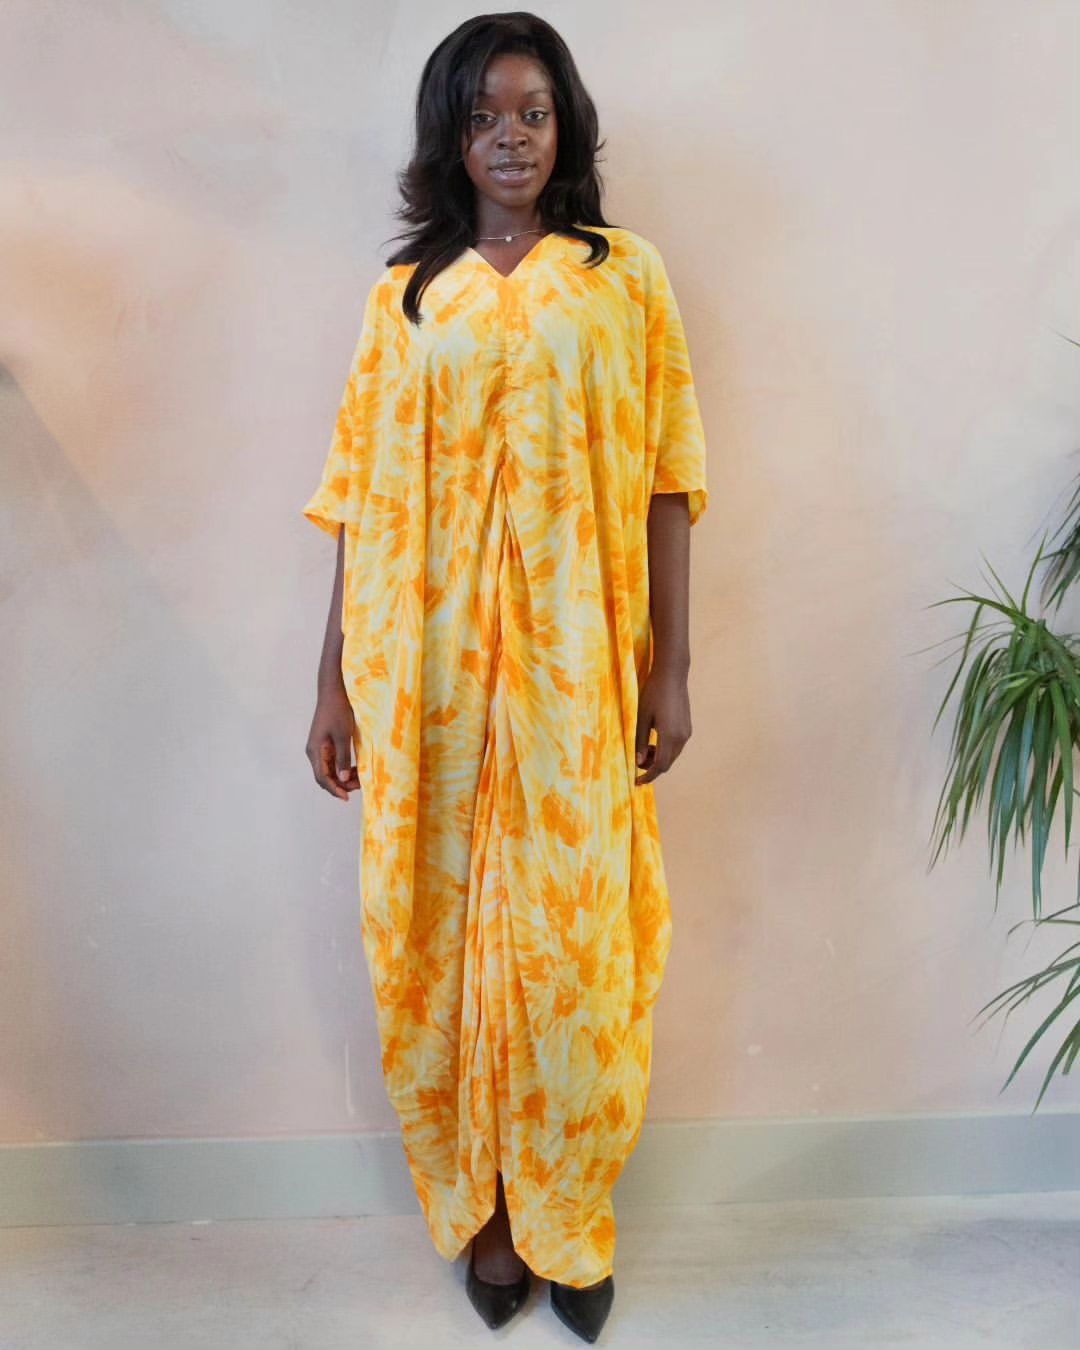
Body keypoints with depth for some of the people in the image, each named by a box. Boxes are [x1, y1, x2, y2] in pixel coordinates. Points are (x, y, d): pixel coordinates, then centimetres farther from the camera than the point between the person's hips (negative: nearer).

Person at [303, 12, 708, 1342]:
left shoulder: (624, 275, 6)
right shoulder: (406, 296, 9)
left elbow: (664, 482, 2)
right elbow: (363, 500, 6)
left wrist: (669, 671, -3)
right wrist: (336, 683, 3)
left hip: (575, 661, -1)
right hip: (430, 662, 2)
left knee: (574, 940, 3)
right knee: (441, 937, 7)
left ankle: (568, 1217, 26)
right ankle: (481, 1207, 29)